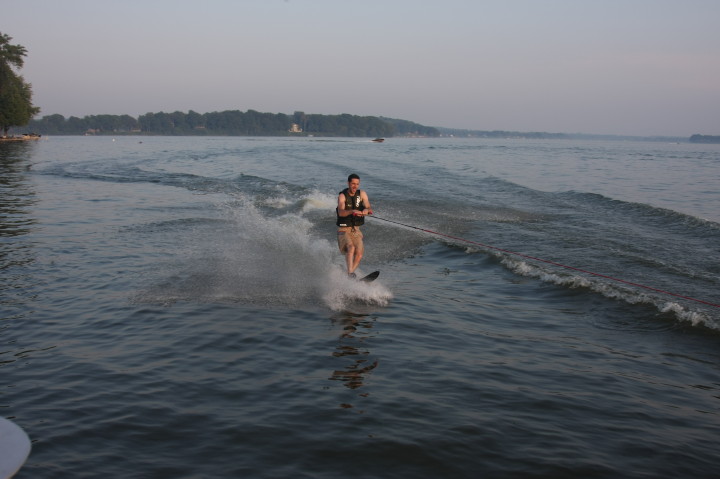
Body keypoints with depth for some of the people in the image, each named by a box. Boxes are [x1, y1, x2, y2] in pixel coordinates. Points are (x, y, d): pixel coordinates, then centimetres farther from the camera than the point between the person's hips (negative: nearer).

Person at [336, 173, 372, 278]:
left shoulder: (362, 194, 1)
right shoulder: (342, 196, -12)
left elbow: (369, 209, -11)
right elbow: (341, 213, -29)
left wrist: (366, 210, -35)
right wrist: (352, 211, -48)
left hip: (356, 230, 4)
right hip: (344, 230, -4)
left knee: (359, 254, -13)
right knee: (351, 248, -29)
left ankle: (348, 276, 0)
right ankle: (350, 273, -33)